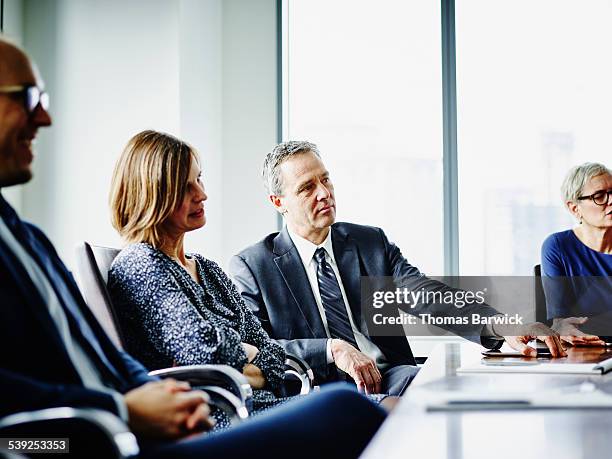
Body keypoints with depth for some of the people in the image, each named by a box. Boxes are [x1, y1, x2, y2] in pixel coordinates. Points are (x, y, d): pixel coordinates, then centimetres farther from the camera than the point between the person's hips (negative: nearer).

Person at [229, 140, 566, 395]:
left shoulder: (371, 242, 15)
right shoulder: (251, 267, 5)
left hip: (390, 377, 5)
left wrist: (502, 327, -15)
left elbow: (431, 297, 2)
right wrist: (332, 349, -20)